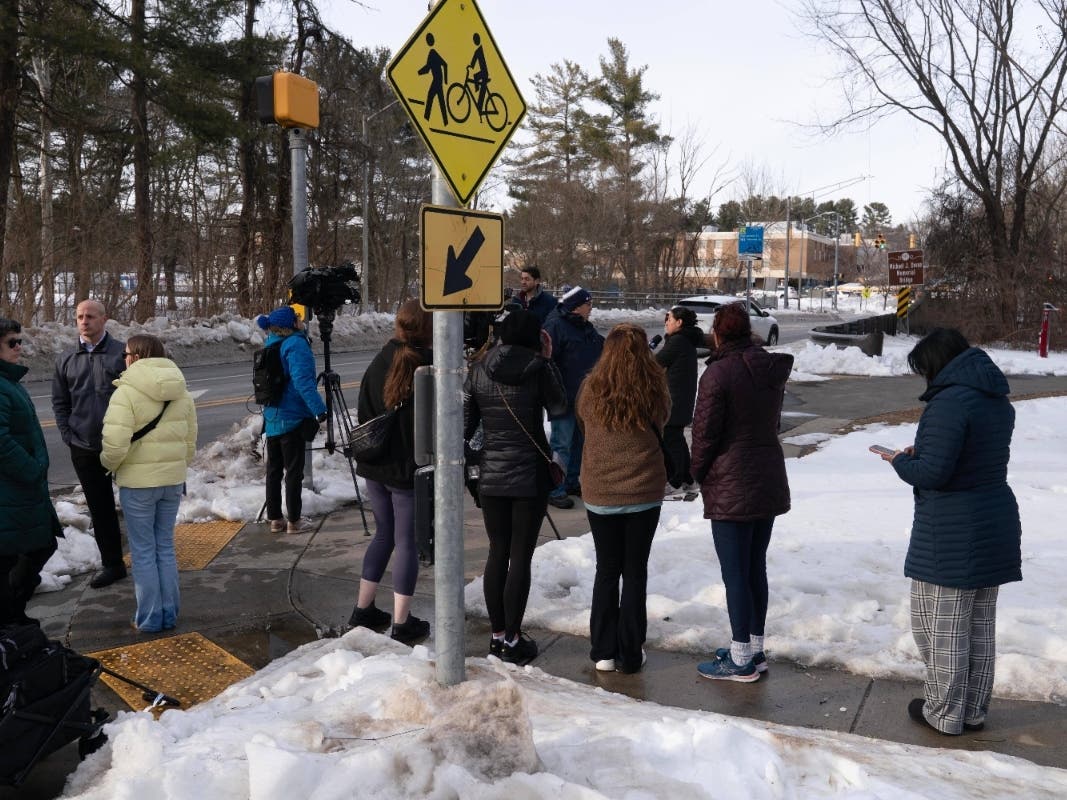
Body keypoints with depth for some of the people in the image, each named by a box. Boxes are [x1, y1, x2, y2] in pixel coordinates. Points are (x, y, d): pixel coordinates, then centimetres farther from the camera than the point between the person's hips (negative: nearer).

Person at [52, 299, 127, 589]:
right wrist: (68, 436, 2)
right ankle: (112, 564, 23)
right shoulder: (65, 359, 7)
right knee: (100, 509, 12)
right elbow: (59, 402, 12)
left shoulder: (123, 352, -6)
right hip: (84, 449, 4)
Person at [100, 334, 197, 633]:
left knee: (143, 551, 6)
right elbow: (190, 440, 8)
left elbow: (115, 444, -21)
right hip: (173, 480, 6)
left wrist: (109, 464, -1)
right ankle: (169, 614, 21)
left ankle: (150, 618, 12)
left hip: (138, 482, -5)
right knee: (165, 547, 16)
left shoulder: (126, 392, -15)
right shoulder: (181, 393, 4)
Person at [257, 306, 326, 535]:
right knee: (294, 470, 0)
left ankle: (275, 519, 20)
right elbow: (302, 381, -26)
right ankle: (294, 521, 6)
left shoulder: (270, 344, 11)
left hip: (272, 418, 8)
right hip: (293, 419, -8)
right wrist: (319, 408, -27)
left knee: (274, 470, 13)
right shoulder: (296, 344, -16)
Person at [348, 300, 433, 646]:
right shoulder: (430, 368, -15)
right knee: (407, 542, 3)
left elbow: (364, 414, 11)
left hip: (376, 467, 6)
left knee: (383, 535, 19)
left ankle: (363, 610, 25)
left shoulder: (379, 364, 4)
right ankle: (402, 624, 8)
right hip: (412, 470, -6)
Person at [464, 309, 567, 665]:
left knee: (497, 554, 14)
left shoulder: (479, 369, 0)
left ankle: (497, 635, 20)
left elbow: (465, 424, 1)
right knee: (521, 557, 4)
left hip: (491, 475, 3)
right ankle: (512, 640, 9)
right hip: (531, 475, -3)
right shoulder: (539, 369, -9)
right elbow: (558, 407, 8)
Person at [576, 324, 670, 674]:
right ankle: (630, 654, 15)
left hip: (599, 494, 0)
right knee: (635, 571, 10)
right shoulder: (655, 390, -8)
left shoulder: (591, 390, -8)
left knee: (606, 570, 13)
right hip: (644, 492, 0)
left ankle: (604, 652, 17)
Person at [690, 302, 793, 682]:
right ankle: (754, 648, 28)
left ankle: (742, 660, 10)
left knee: (735, 573, 1)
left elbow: (705, 432, -14)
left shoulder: (719, 373, -16)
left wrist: (699, 473, 3)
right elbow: (772, 422, 13)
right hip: (769, 482, 8)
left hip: (731, 488, -8)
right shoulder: (772, 370, 6)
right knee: (756, 567, 17)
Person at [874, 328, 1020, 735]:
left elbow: (932, 473, -23)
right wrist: (920, 453, 10)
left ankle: (944, 714, 17)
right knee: (980, 625, 17)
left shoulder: (950, 403, -21)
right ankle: (974, 711, 29)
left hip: (950, 535, -9)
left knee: (941, 627, 5)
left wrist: (901, 461, -3)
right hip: (995, 527, 9)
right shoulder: (999, 400, 9)